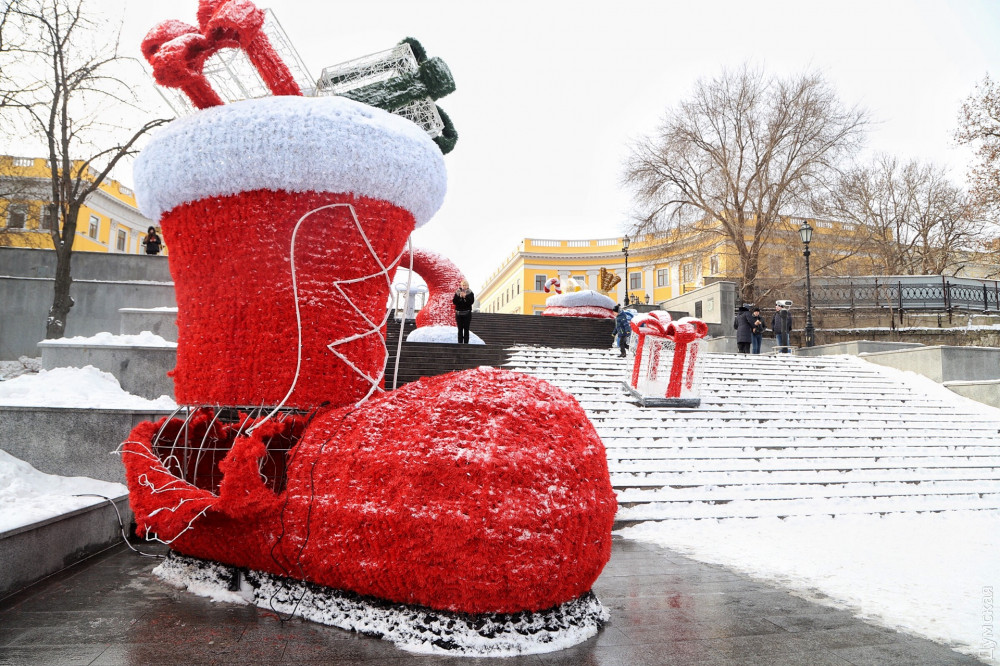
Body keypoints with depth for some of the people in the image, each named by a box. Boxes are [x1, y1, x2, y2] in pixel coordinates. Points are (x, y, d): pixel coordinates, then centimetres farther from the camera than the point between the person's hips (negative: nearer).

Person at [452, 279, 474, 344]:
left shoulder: (470, 293, 3)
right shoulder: (457, 293, 7)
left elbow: (471, 301, -11)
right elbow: (454, 301, -3)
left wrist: (465, 297, -21)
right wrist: (459, 296, -17)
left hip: (467, 313, -2)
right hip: (459, 313, 2)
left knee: (466, 329, -2)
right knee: (460, 329, 3)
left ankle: (466, 342, 1)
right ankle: (460, 342, 7)